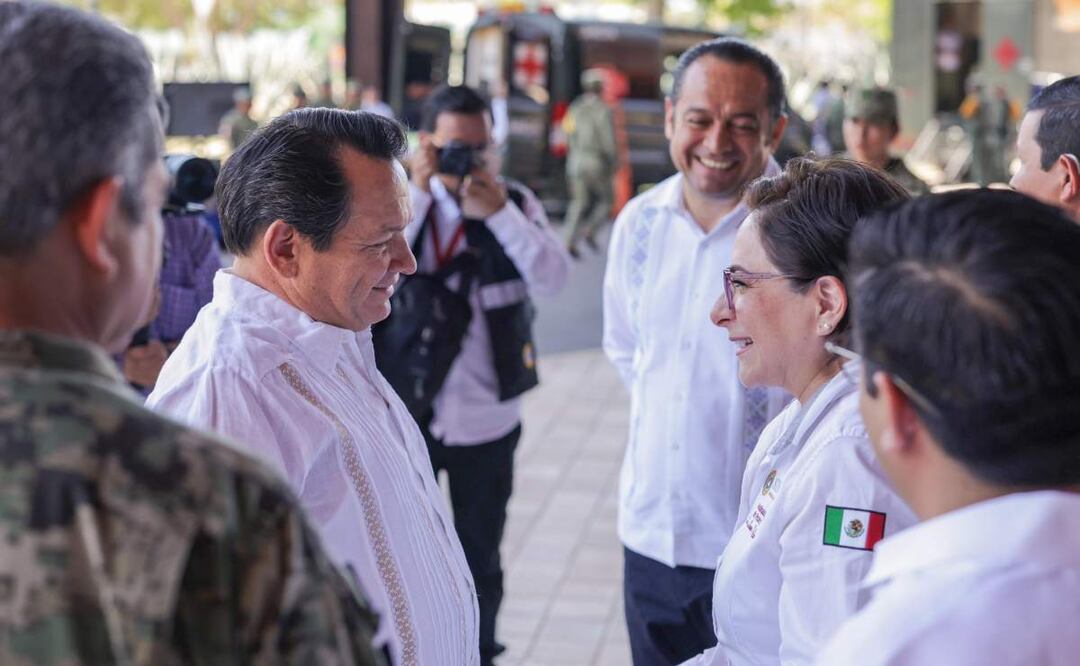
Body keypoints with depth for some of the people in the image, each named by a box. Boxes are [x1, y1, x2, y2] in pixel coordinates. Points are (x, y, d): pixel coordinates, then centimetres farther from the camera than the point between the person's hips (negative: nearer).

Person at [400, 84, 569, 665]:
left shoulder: (515, 203, -2)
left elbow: (553, 278, -16)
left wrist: (498, 213, -26)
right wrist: (418, 193, -23)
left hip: (486, 418, 1)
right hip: (405, 410, 0)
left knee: (480, 556, 13)